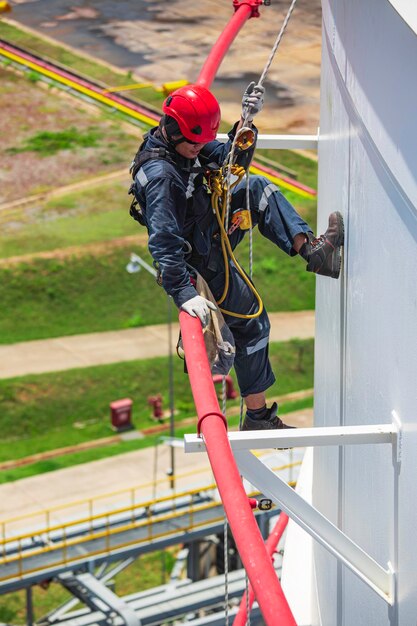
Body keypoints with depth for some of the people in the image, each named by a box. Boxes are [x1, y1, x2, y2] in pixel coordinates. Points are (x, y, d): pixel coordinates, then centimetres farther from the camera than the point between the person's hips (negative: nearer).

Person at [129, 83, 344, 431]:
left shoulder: (186, 143, -6)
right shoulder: (160, 176, -34)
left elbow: (232, 161, 9)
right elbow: (164, 242, -39)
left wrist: (246, 122, -8)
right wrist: (184, 293, -45)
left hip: (215, 228, 9)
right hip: (202, 261, -9)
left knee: (258, 188, 7)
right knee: (252, 324, -2)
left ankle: (310, 249, -3)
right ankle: (257, 418, 9)